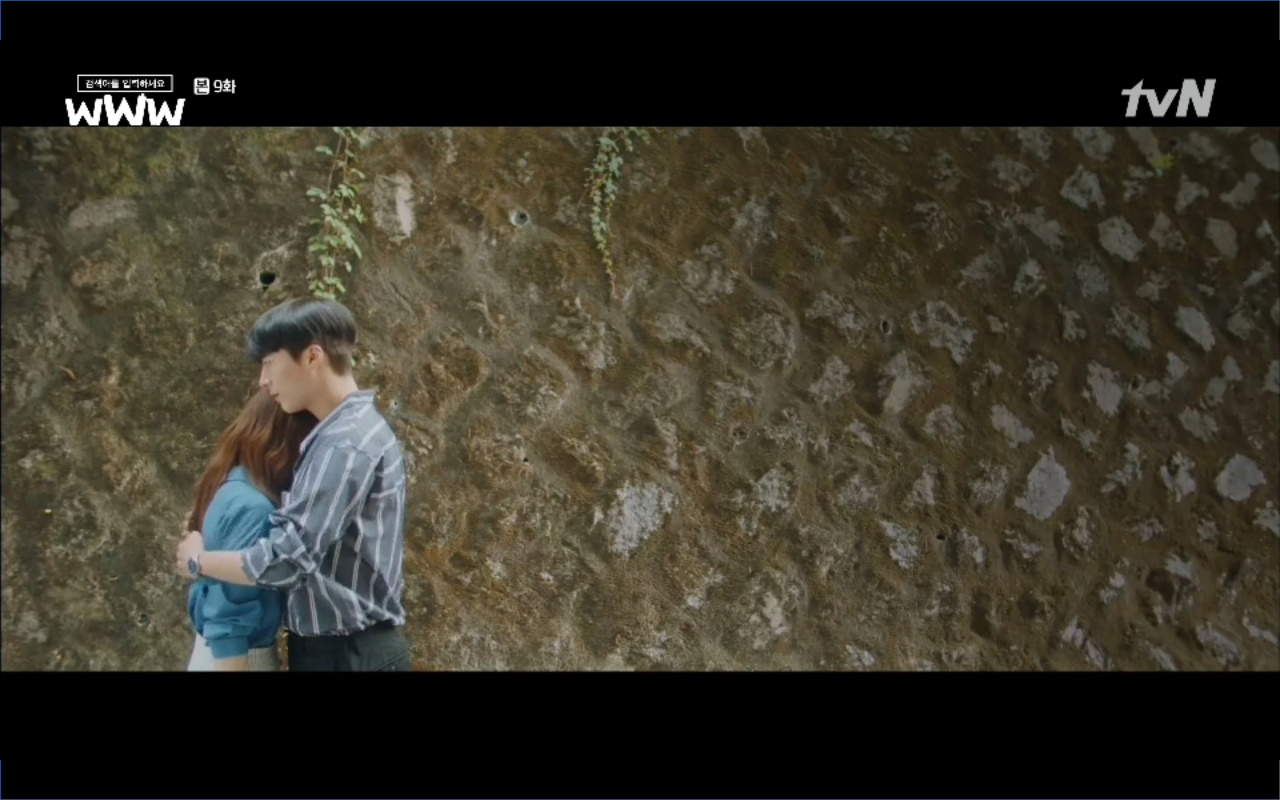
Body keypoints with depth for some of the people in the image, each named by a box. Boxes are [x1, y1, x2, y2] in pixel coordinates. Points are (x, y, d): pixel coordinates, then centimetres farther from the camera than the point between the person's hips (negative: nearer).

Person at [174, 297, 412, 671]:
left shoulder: (345, 444, -20)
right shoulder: (352, 429, 12)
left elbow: (286, 560, -23)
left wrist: (198, 560, -7)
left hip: (347, 654, -9)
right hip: (339, 647, 9)